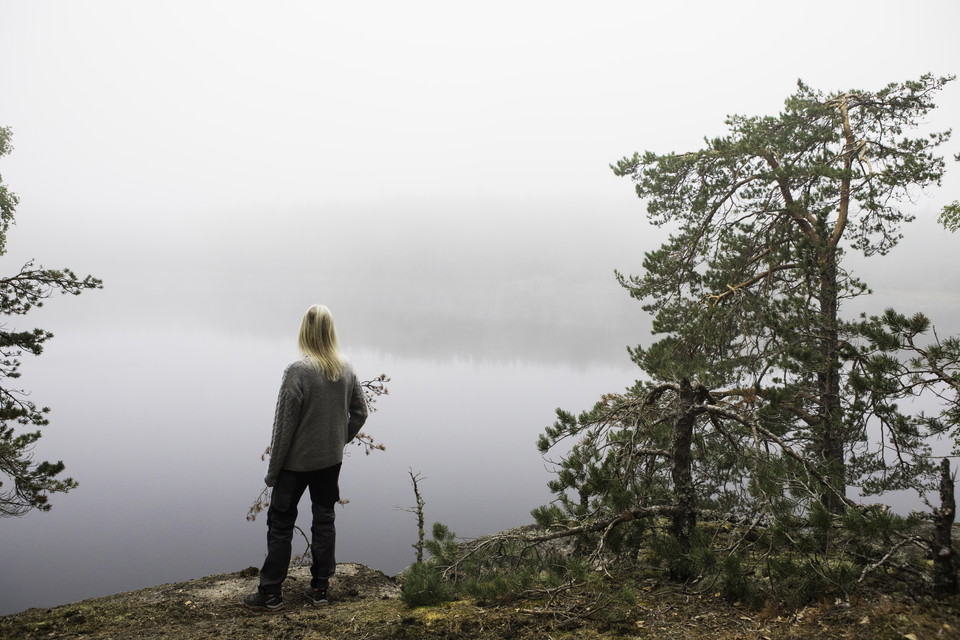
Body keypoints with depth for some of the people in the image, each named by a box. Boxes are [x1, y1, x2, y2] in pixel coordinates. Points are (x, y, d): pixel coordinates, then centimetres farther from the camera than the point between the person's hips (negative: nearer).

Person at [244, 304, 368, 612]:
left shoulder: (297, 371, -19)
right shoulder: (346, 368, -3)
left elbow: (284, 425, -16)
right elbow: (359, 412, 6)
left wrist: (273, 469, -7)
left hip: (296, 462, -5)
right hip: (331, 460, 5)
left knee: (280, 523, 8)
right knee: (324, 520, 14)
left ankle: (271, 593, 17)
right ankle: (320, 587, 22)